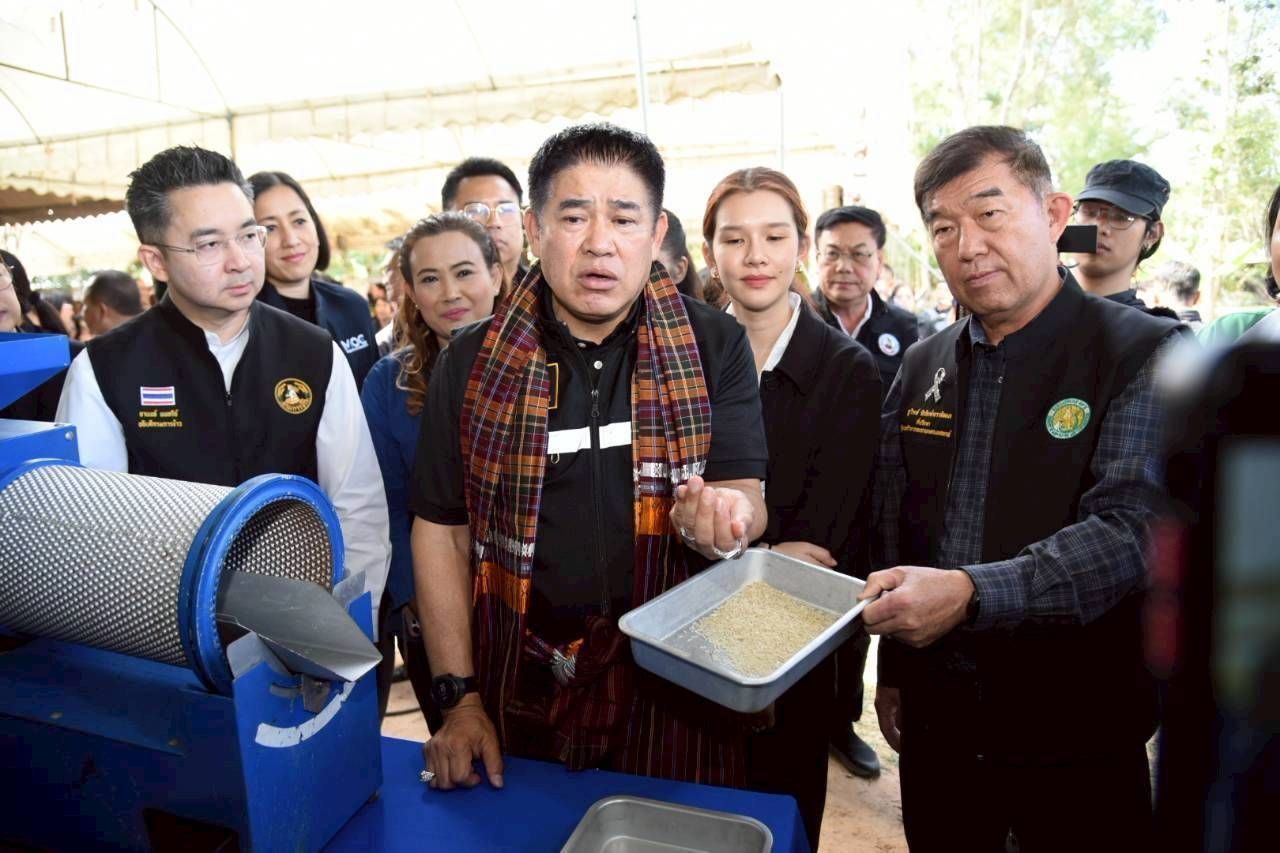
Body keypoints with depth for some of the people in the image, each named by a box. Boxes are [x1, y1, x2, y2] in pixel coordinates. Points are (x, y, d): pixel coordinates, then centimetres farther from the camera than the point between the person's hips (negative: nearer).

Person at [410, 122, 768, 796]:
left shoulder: (714, 347, -5)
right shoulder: (472, 363, -3)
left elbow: (746, 497, -6)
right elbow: (441, 530, 2)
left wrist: (726, 517, -31)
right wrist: (459, 696, -1)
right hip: (522, 692, 1)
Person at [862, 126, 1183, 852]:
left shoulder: (1147, 355, -11)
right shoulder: (923, 365, 4)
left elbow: (1132, 531, -23)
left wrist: (969, 593, -36)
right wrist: (893, 672, 11)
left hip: (1077, 738, -4)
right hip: (937, 723, 4)